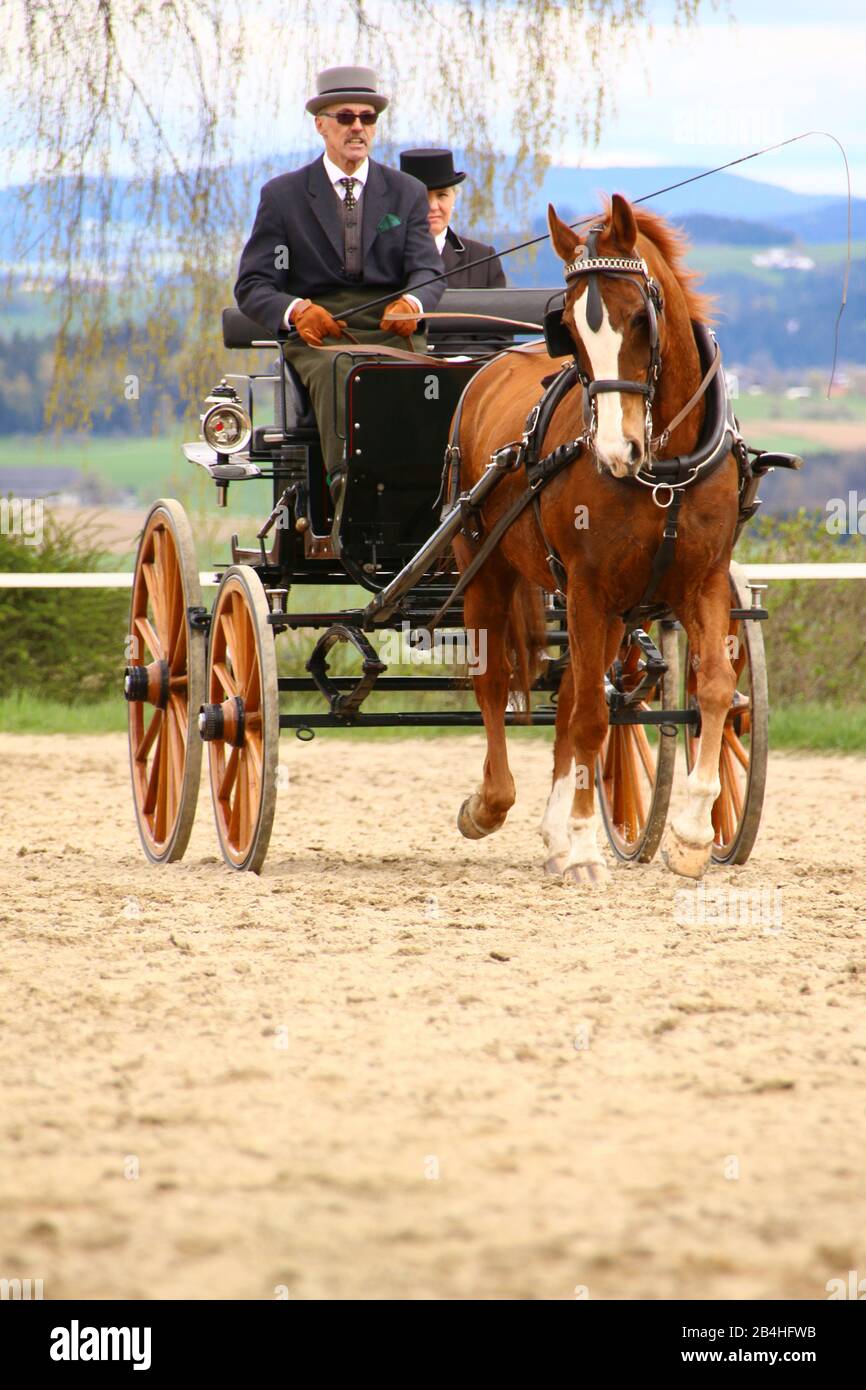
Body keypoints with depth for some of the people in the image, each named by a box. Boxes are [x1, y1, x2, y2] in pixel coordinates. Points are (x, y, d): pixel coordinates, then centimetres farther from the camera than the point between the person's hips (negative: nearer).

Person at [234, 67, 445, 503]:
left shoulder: (407, 193, 18)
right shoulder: (282, 196, 13)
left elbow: (428, 271, 6)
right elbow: (252, 286, 6)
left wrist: (411, 303, -21)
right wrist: (296, 310, -18)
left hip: (392, 331, 2)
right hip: (319, 336, -2)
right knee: (337, 372, -37)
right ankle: (346, 483, -51)